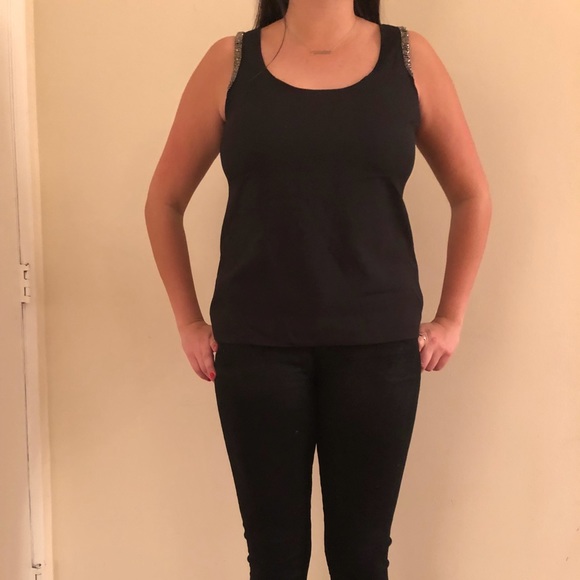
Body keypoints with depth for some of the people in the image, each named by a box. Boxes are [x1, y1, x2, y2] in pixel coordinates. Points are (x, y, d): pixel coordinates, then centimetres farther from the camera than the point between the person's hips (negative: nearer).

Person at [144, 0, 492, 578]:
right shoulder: (230, 62, 2)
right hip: (256, 344, 0)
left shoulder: (409, 58, 3)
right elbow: (164, 200, 10)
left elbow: (471, 196, 11)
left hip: (378, 343, 1)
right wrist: (188, 322, 6)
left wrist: (451, 318, 8)